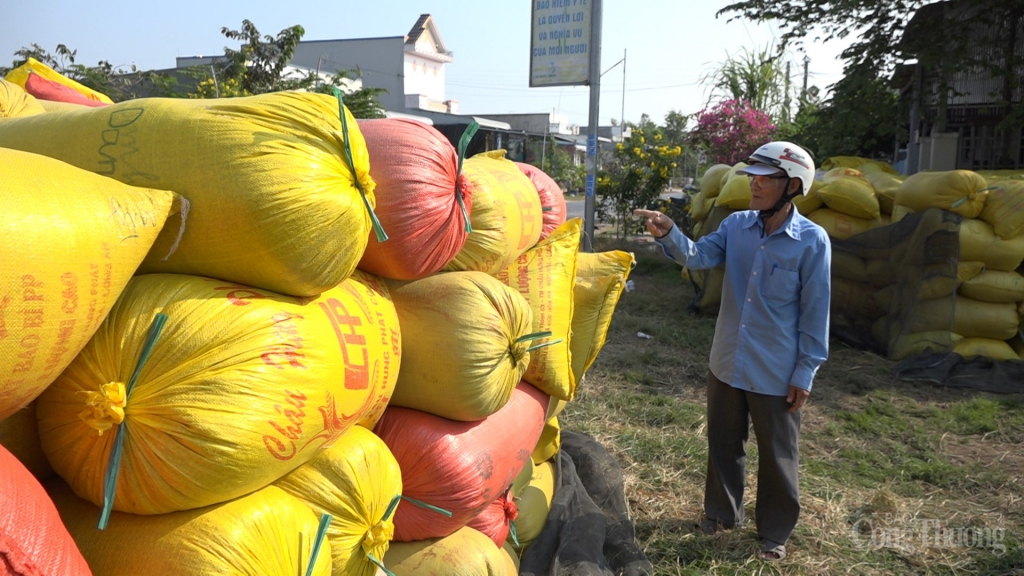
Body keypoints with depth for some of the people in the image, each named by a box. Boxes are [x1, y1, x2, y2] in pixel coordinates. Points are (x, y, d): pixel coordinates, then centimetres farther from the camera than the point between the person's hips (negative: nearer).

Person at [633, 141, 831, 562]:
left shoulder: (812, 241, -14)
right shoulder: (737, 225, -1)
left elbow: (815, 313, -11)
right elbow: (700, 256, -14)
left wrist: (805, 373, -9)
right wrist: (669, 235, -35)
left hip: (776, 372, -4)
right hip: (727, 363, 5)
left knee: (776, 455, 12)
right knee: (723, 443, 20)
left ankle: (775, 532, 32)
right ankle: (722, 512, 41)